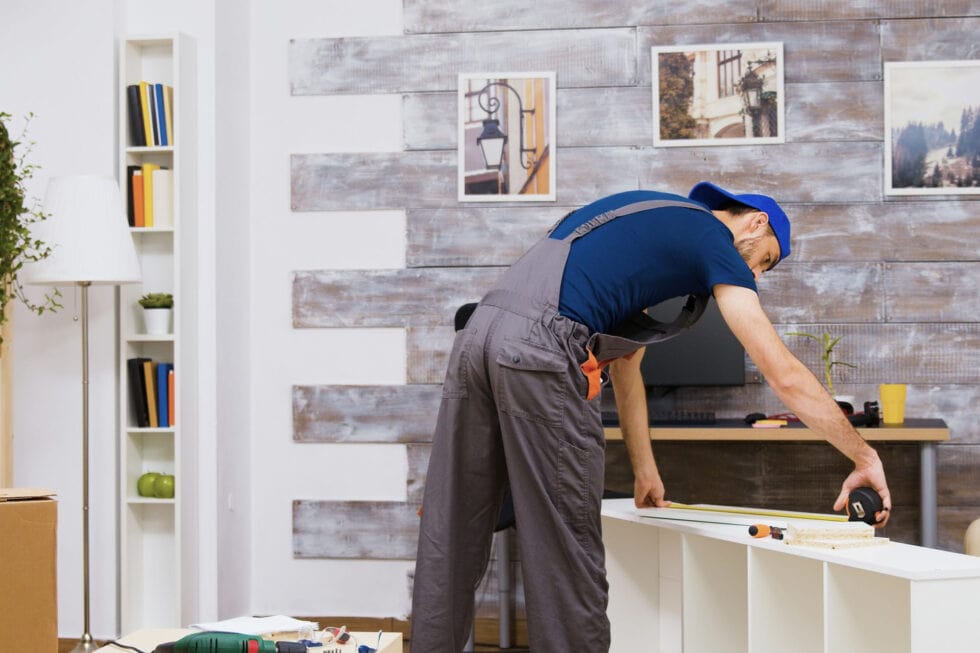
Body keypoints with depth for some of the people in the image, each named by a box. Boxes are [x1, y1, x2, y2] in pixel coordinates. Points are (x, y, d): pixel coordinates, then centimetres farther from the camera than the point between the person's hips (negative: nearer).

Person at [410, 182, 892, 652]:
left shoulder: (652, 222, 31)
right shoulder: (715, 242, 8)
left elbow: (624, 362, 33)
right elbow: (785, 376, 4)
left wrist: (644, 471, 35)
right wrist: (865, 458, 13)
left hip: (478, 334, 9)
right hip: (538, 352, -8)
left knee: (449, 545, 11)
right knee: (566, 557, 1)